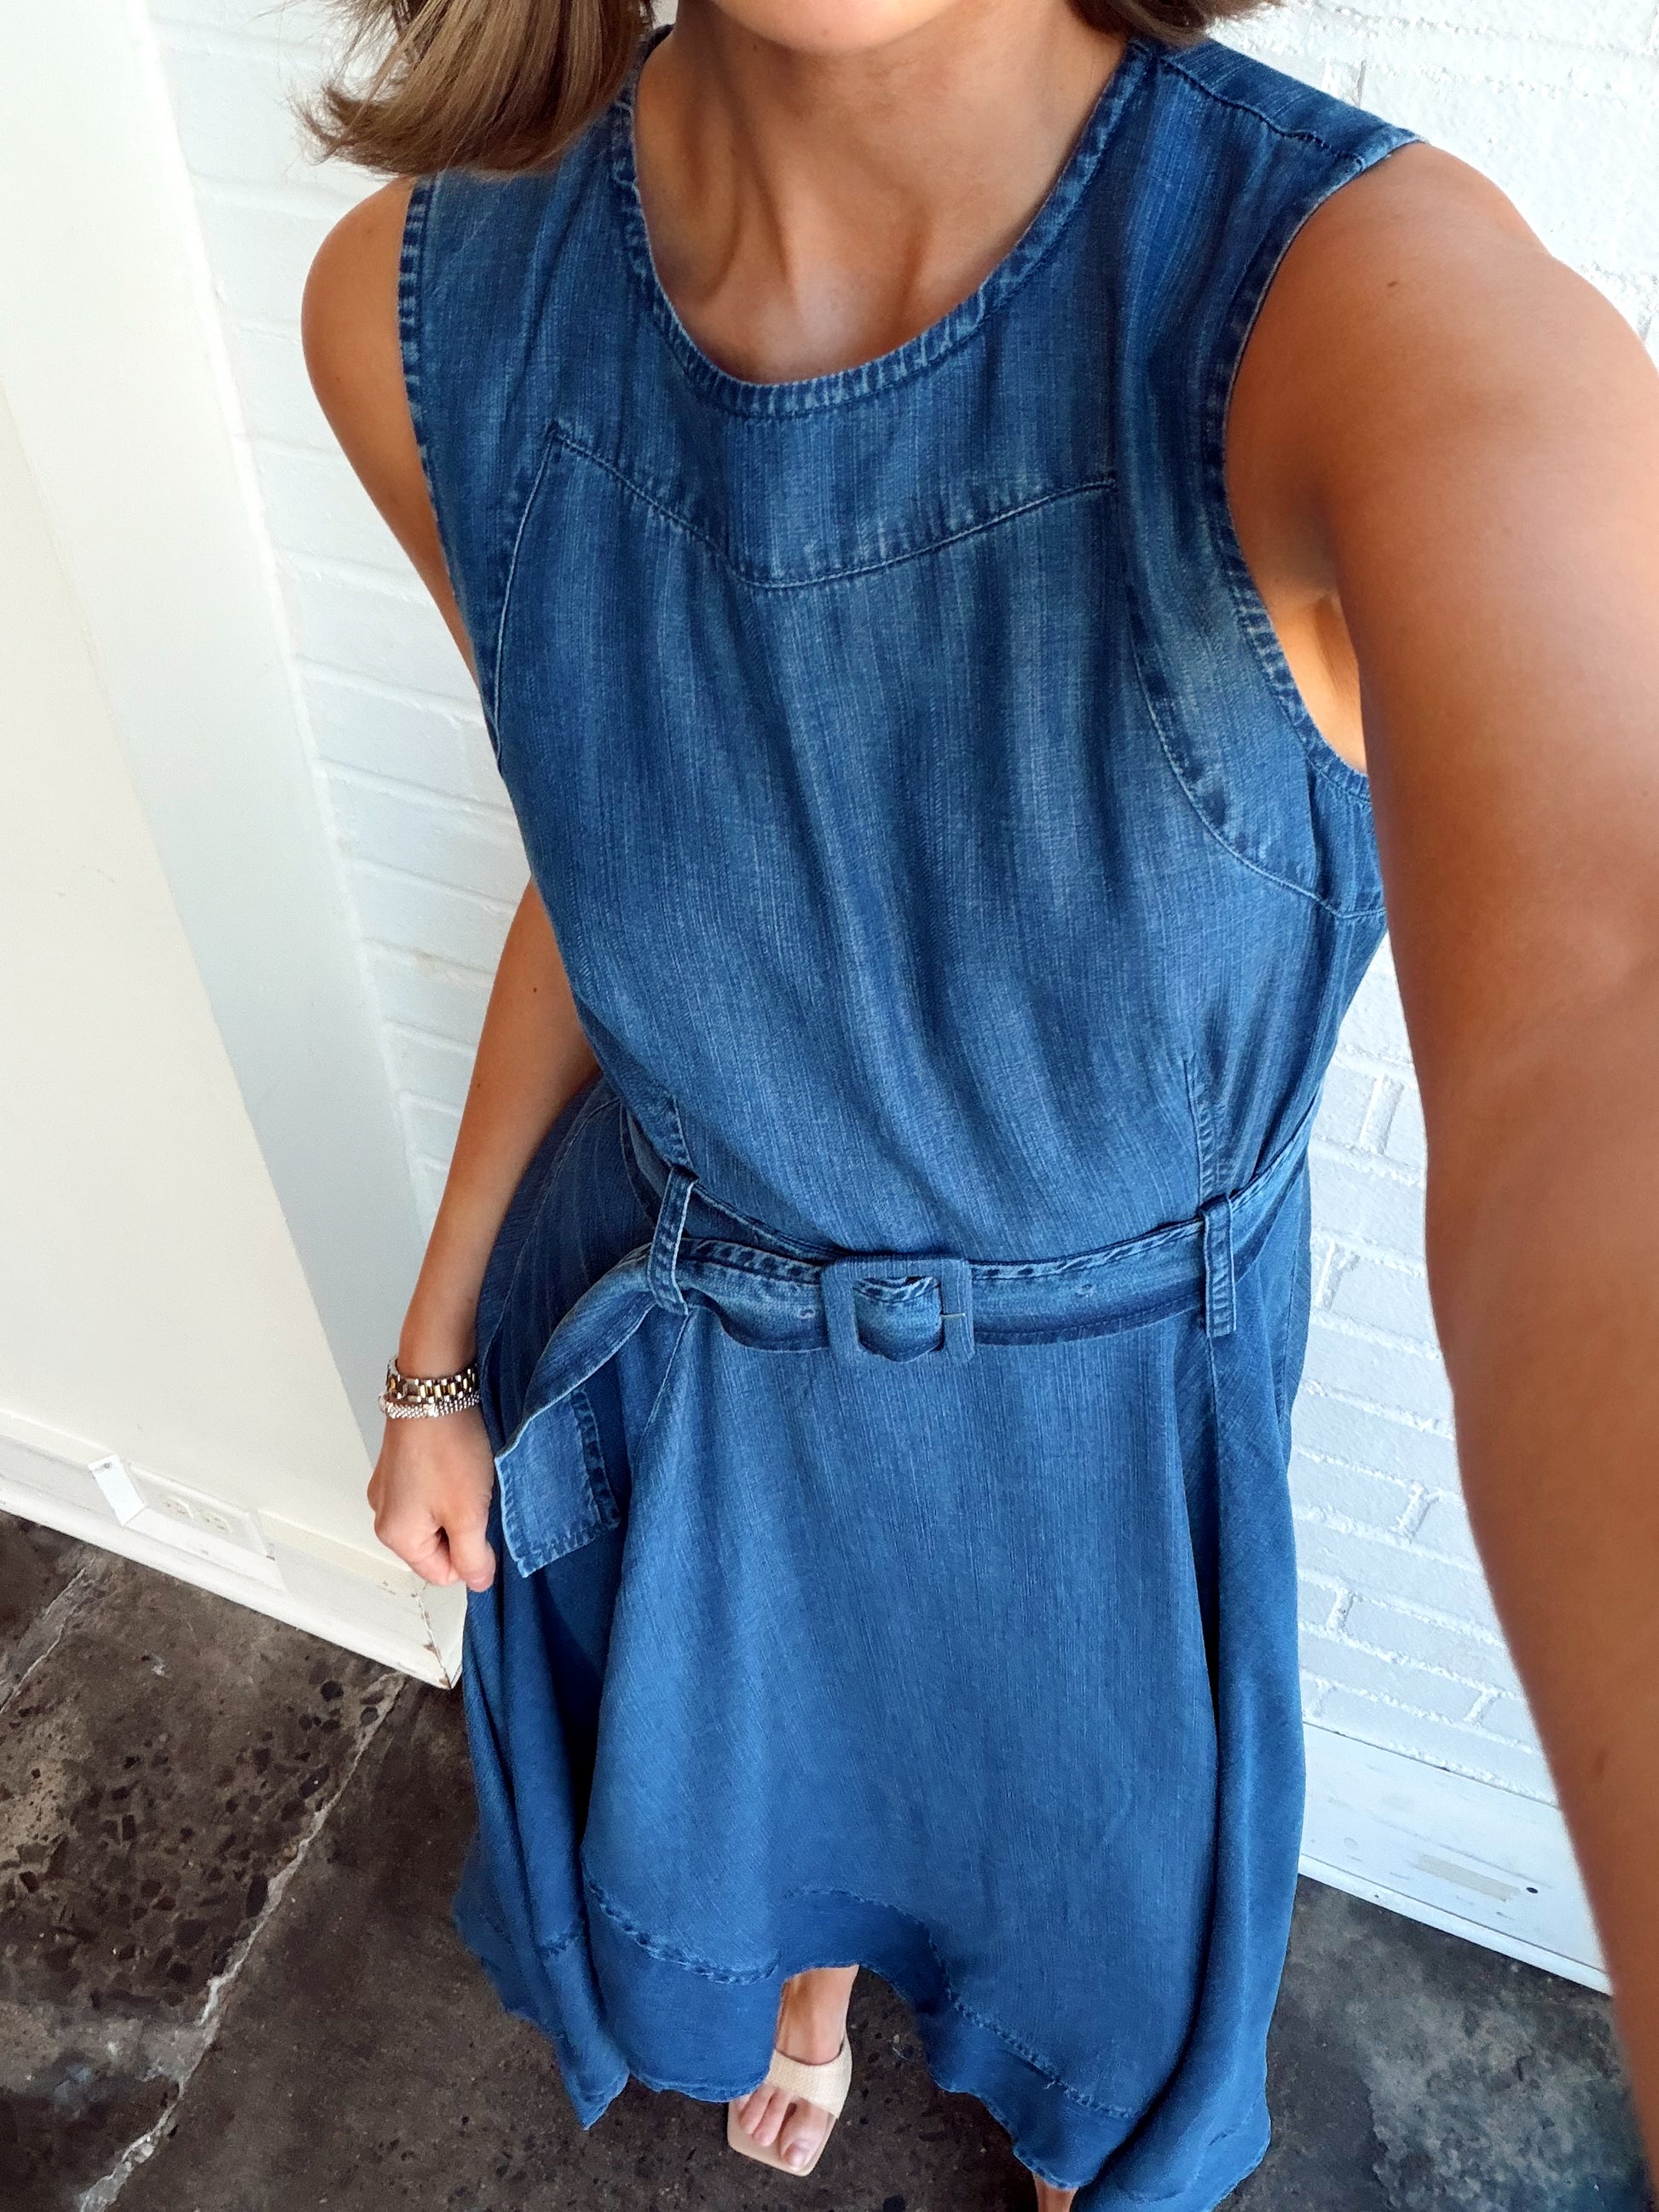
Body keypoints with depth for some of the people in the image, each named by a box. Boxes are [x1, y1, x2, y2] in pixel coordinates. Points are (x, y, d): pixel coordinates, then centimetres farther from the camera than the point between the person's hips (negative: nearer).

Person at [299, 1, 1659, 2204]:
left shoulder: (1382, 296, -32)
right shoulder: (421, 308, -18)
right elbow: (609, 861, -3)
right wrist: (438, 1348, 5)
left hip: (1114, 1398, -2)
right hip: (676, 1345, 3)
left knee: (1104, 1878, 30)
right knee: (724, 1794, 34)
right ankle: (811, 1970, 77)